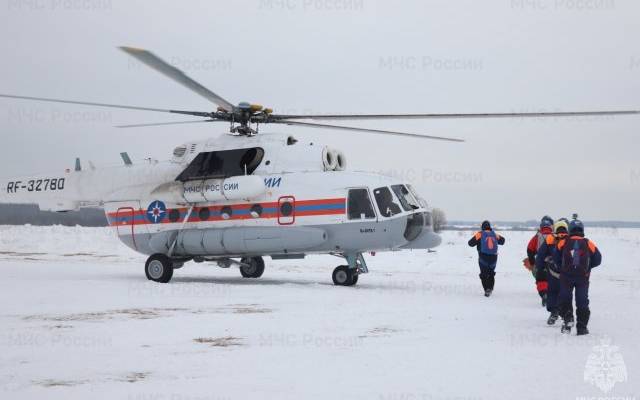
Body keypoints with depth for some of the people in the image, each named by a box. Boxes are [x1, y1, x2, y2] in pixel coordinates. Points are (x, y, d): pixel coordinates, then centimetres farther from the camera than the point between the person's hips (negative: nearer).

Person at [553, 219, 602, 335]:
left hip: (566, 277, 0)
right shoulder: (588, 244, 1)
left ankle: (567, 318, -6)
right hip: (583, 277, 0)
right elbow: (597, 260, 4)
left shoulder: (563, 243, 0)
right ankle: (582, 327, 9)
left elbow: (556, 259, 4)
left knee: (565, 299, 14)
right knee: (582, 302, 8)